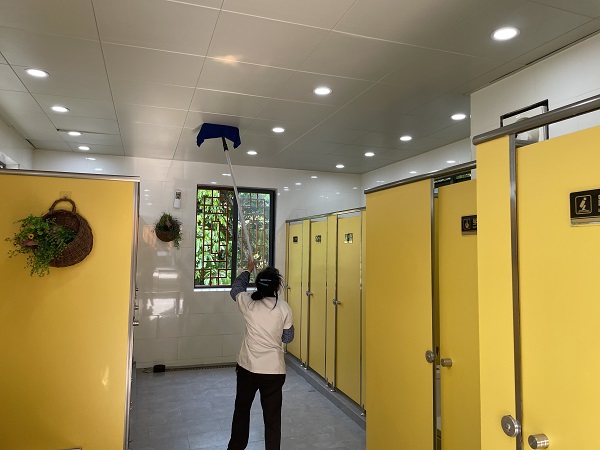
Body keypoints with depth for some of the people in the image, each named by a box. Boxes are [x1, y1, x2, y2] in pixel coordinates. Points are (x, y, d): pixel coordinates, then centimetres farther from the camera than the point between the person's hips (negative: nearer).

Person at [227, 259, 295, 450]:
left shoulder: (247, 303, -8)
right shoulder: (284, 308, -10)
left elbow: (235, 289, 14)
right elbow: (287, 338, 0)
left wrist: (248, 270, 27)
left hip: (247, 368, 2)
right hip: (274, 371, -1)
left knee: (241, 409, 23)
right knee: (272, 417, 11)